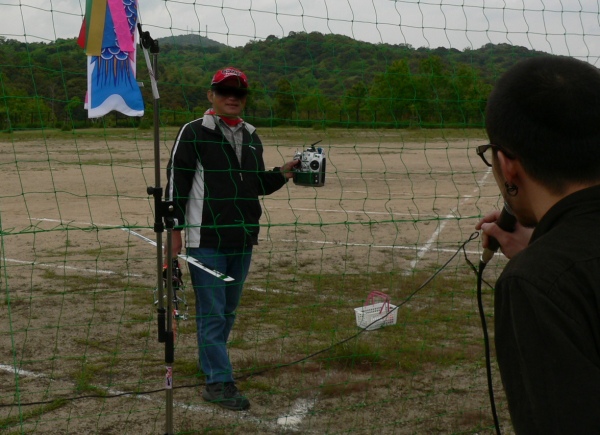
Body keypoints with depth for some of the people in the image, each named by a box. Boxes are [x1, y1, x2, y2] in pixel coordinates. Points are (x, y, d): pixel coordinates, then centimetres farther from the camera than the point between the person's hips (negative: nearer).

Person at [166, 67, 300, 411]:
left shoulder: (251, 137, 14)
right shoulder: (194, 133, -5)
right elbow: (177, 182, -8)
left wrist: (283, 174, 4)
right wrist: (176, 229, -13)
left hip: (243, 239, 7)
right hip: (206, 239, -6)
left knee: (229, 309, 14)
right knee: (212, 311, -5)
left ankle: (211, 367, 28)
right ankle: (220, 382, -3)